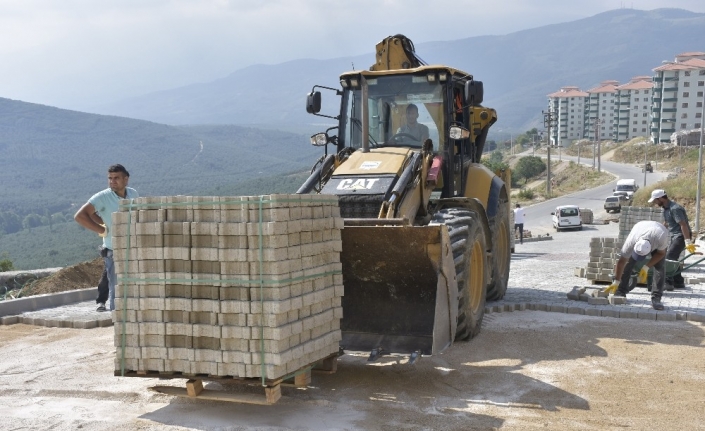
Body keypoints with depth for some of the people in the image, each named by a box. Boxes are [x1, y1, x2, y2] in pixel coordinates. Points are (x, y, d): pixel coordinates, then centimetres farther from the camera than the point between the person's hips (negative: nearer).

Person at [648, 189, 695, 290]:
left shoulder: (675, 209, -21)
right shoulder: (666, 208, 10)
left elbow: (683, 225, -25)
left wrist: (688, 242, -29)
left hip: (681, 236, -10)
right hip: (674, 236, 10)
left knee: (669, 258, -17)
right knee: (672, 259, 12)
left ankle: (668, 282, -19)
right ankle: (679, 282, 20)